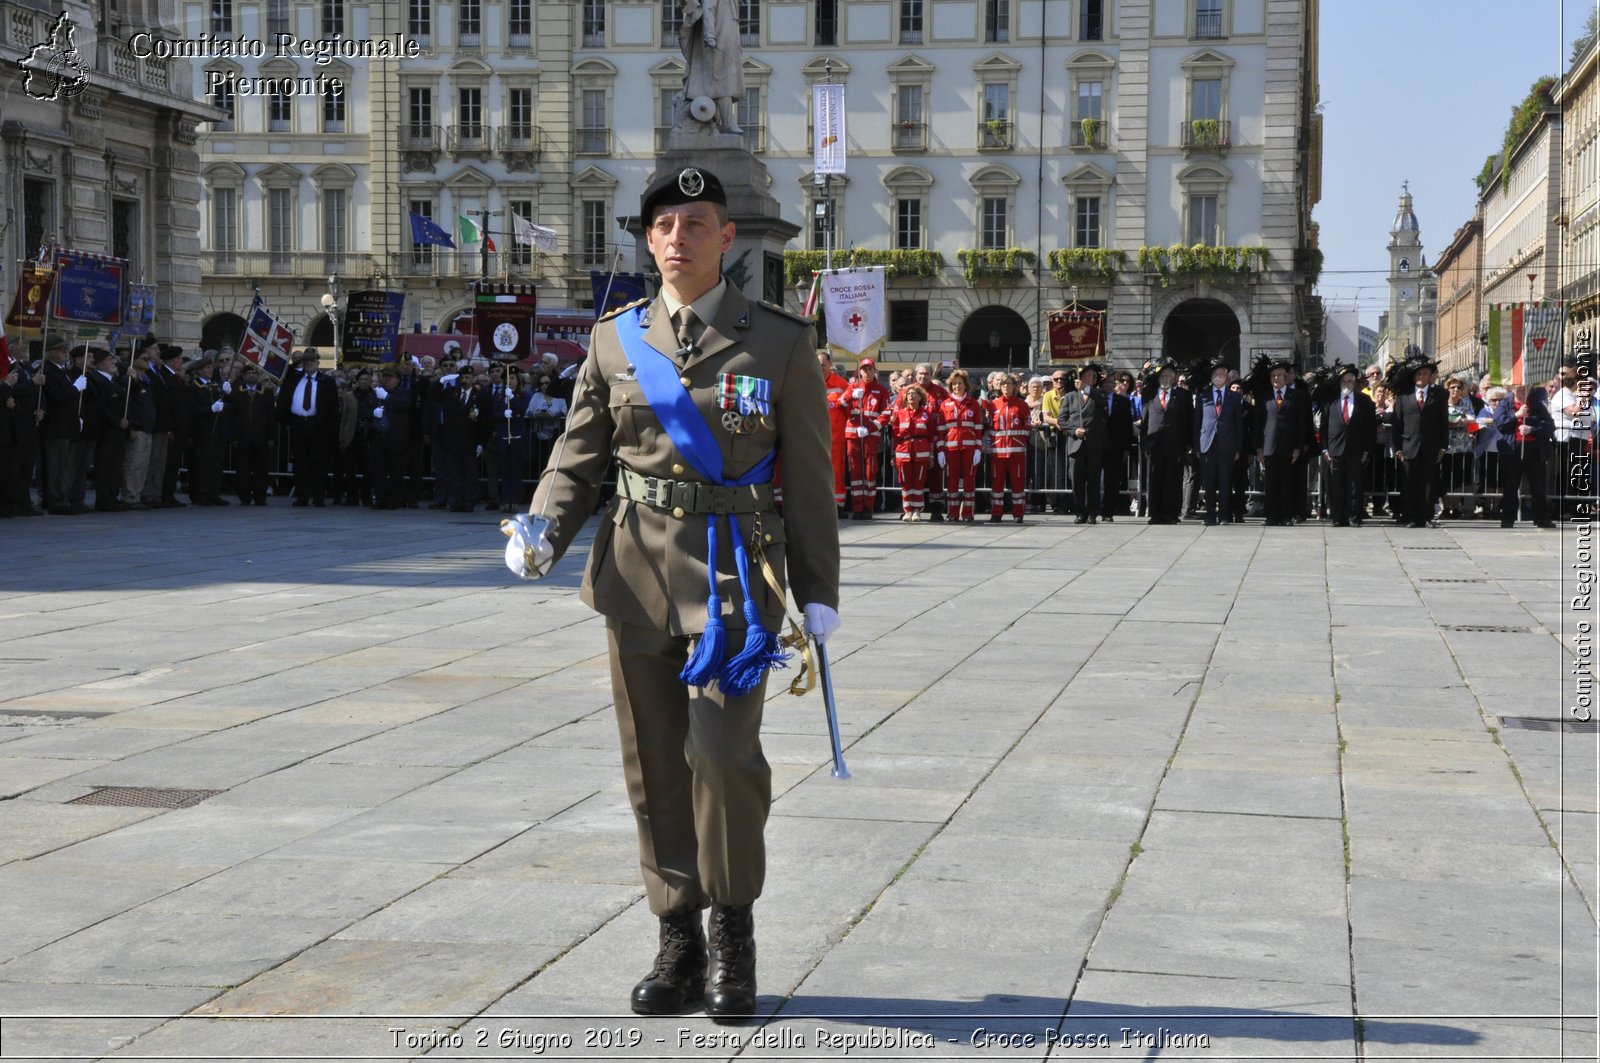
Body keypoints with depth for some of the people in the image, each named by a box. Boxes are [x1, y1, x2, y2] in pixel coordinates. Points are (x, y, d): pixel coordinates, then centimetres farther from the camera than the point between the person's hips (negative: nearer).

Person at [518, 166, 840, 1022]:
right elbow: (577, 456, 11)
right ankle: (679, 945, 19)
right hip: (637, 572, 3)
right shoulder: (613, 340, 8)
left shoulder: (780, 342, 2)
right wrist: (544, 535, -9)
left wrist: (818, 603, -1)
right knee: (654, 767, 6)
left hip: (734, 574, -3)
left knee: (722, 752, -16)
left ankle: (733, 930, 5)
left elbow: (809, 482, 2)